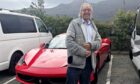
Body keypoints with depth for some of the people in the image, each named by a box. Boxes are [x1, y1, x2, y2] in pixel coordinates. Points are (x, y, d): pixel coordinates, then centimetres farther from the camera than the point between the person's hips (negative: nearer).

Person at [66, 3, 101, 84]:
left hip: (89, 61, 6)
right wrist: (83, 52, -17)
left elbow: (99, 41, 10)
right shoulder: (74, 23, -1)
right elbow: (69, 41, -12)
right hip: (75, 62, -5)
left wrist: (91, 45, -12)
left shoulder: (93, 25, 18)